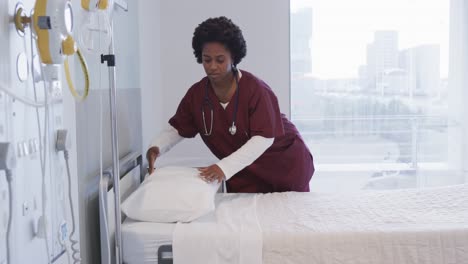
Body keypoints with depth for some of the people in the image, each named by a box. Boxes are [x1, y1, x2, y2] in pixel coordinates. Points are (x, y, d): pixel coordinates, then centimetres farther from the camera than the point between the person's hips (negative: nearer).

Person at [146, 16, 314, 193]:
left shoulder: (256, 89, -26)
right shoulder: (196, 94, -10)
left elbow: (264, 138, -31)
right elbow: (177, 128, 0)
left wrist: (225, 167, -41)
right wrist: (156, 147, -22)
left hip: (284, 163, -3)